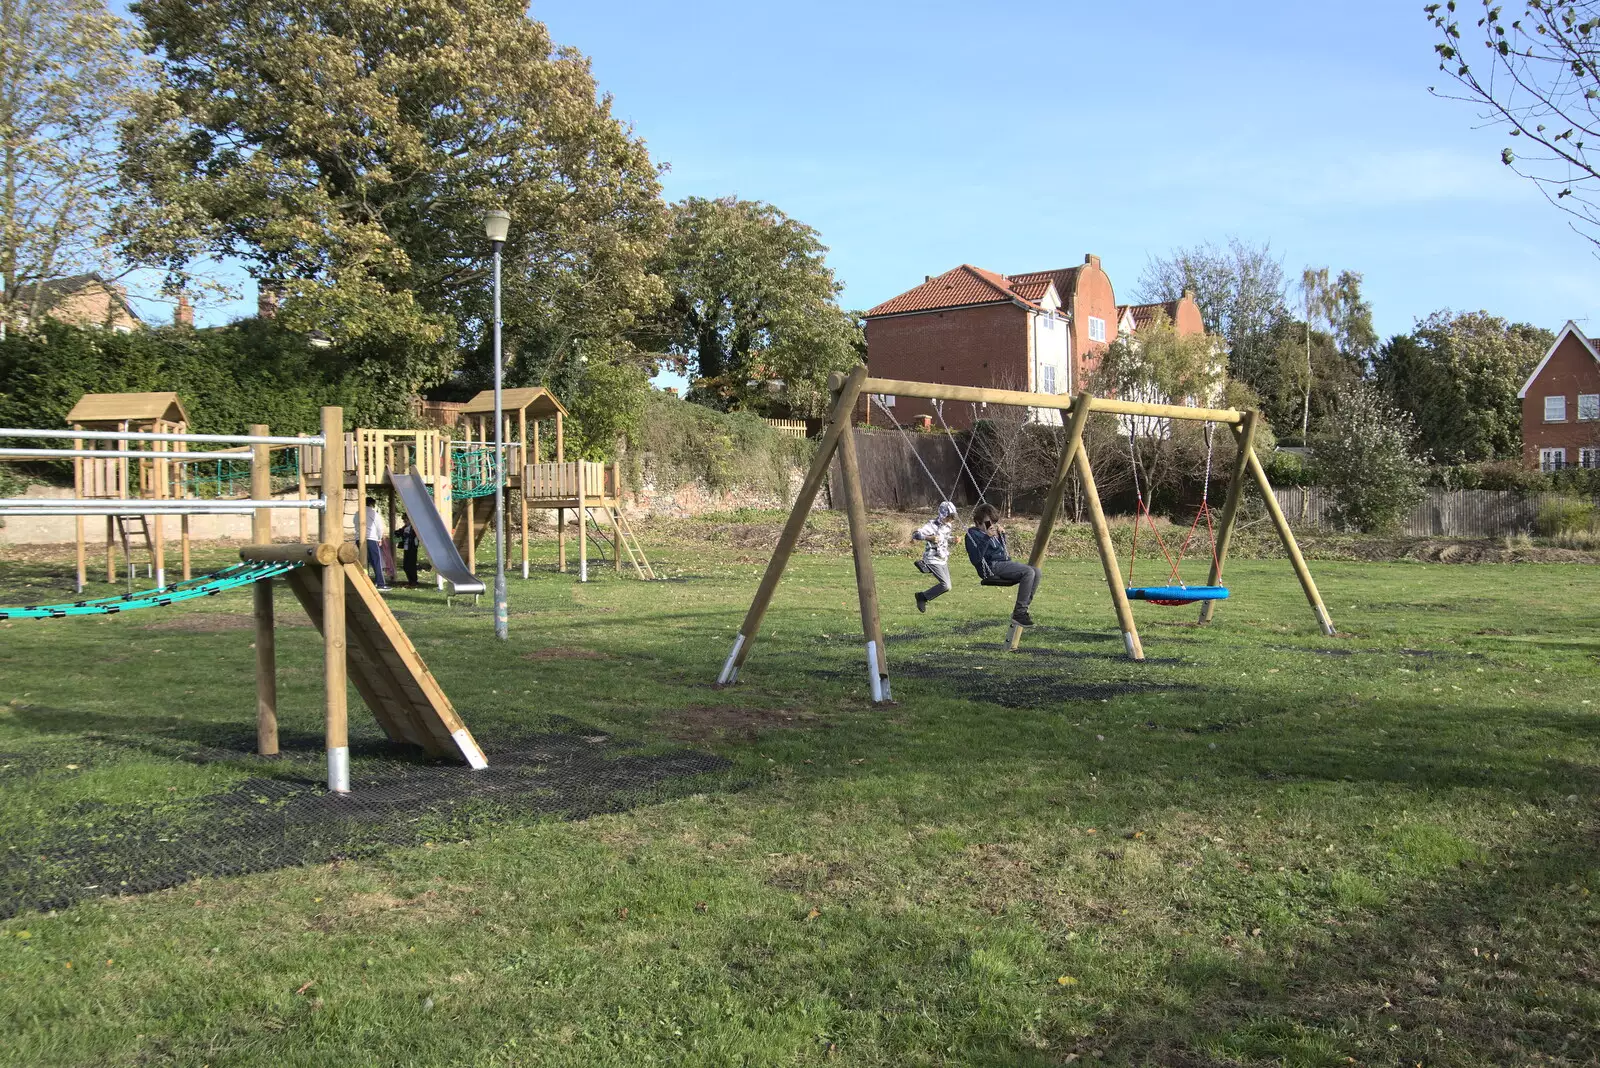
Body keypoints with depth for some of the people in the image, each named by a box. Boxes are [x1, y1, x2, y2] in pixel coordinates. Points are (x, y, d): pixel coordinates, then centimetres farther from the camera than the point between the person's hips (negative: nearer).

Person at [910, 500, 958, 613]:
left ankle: (923, 598, 22)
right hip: (933, 560, -9)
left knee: (946, 586, 8)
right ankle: (922, 596, -1)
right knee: (946, 585, -17)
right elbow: (916, 534, -25)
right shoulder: (932, 524, -16)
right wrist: (930, 538, -39)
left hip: (943, 560, 9)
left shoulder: (948, 525, 9)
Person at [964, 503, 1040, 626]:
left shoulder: (992, 532, 21)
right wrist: (987, 538, -23)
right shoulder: (973, 534, -5)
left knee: (1037, 572, -6)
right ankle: (1018, 614, -24)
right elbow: (975, 559, -19)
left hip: (1005, 562, 9)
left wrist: (1002, 535, 16)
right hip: (992, 566, -9)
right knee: (1028, 572, -25)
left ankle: (1022, 610, -5)